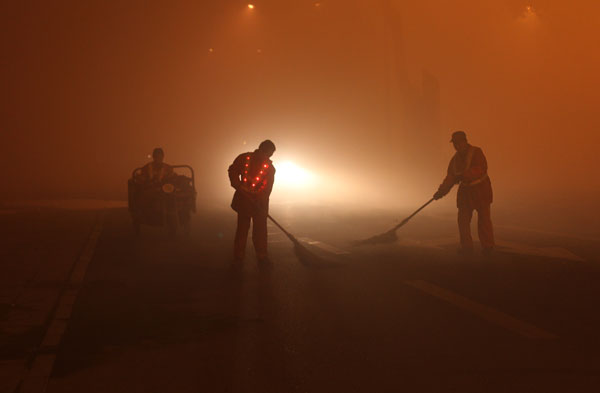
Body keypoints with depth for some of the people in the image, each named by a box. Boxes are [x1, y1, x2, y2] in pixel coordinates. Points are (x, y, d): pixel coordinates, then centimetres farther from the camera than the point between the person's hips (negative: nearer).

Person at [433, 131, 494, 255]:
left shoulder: (476, 152, -13)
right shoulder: (455, 159, 7)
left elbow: (481, 169, -27)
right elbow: (450, 177, 6)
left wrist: (463, 175, -34)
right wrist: (441, 191, -6)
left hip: (481, 189, -6)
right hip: (465, 191, 6)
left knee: (483, 218, -4)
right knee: (463, 219, 2)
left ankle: (487, 246, 7)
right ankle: (467, 246, 11)